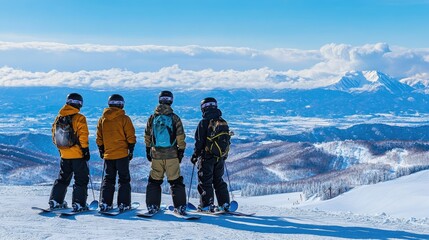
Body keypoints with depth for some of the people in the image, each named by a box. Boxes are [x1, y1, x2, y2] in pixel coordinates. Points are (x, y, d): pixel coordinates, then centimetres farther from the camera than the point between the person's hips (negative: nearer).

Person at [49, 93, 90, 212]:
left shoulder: (59, 118, 6)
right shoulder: (79, 118, -12)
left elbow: (54, 135, 13)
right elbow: (83, 136, -14)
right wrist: (86, 149, -7)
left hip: (64, 154, 6)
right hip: (78, 154, -6)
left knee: (63, 178, 19)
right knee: (81, 180, 2)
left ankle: (55, 201, 18)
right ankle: (78, 204, -4)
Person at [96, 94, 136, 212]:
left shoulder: (102, 119, 5)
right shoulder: (124, 119, -8)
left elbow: (99, 139, 10)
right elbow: (130, 137, -7)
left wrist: (101, 151, 19)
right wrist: (131, 150, 2)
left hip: (108, 154, 4)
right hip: (122, 154, -4)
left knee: (108, 179, 13)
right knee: (124, 179, 4)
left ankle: (105, 204, 8)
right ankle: (123, 204, 1)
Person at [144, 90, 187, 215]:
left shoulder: (152, 118, 2)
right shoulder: (175, 118, -6)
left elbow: (147, 137, 9)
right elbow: (180, 138, -5)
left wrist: (148, 151, 19)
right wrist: (181, 151, 4)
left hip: (156, 155, 2)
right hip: (172, 155, -2)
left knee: (154, 181, 12)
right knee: (176, 181, 5)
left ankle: (152, 206, 10)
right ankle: (180, 207, 4)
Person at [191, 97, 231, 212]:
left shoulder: (203, 122, -11)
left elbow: (199, 142, -13)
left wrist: (195, 155, -3)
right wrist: (224, 154, 25)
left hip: (207, 156, -6)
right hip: (220, 157, 6)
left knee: (205, 181, 1)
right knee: (218, 180, 15)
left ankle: (207, 205, -1)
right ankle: (224, 204, 13)